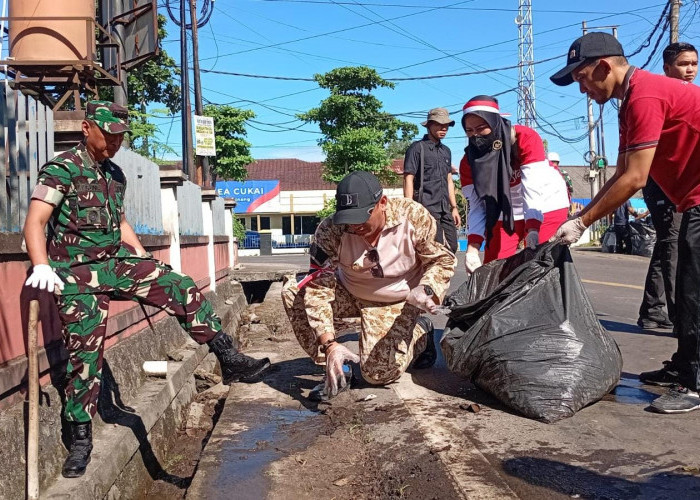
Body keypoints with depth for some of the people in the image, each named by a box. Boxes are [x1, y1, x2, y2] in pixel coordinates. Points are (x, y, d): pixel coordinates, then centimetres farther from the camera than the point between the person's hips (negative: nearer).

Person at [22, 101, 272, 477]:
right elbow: (34, 223, -15)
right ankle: (80, 438, 12)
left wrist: (143, 260, 15)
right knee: (84, 351, -3)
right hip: (77, 272, -5)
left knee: (181, 288, -13)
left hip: (116, 261, 6)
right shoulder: (61, 169, -7)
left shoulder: (115, 174, 14)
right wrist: (42, 267, -30)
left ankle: (230, 360, -11)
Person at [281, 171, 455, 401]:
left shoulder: (414, 216, -26)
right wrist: (330, 344, -37)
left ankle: (421, 333, 17)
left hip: (397, 301, -2)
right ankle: (334, 370, -11)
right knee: (292, 290, -22)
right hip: (350, 293, 2)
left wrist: (426, 290, -33)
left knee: (379, 373, -15)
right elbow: (318, 288, -27)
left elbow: (442, 260, -11)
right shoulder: (330, 229, -26)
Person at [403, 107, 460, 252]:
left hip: (445, 210, 7)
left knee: (452, 247, 5)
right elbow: (408, 180, -8)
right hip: (426, 208, -7)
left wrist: (454, 207, 18)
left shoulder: (446, 151, 19)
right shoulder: (417, 148, -3)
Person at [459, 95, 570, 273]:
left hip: (547, 207, -3)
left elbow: (534, 188, -32)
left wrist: (532, 231, -43)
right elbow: (477, 205, -15)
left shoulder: (525, 138, -24)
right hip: (504, 213, 4)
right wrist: (472, 249, -27)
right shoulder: (469, 161, -13)